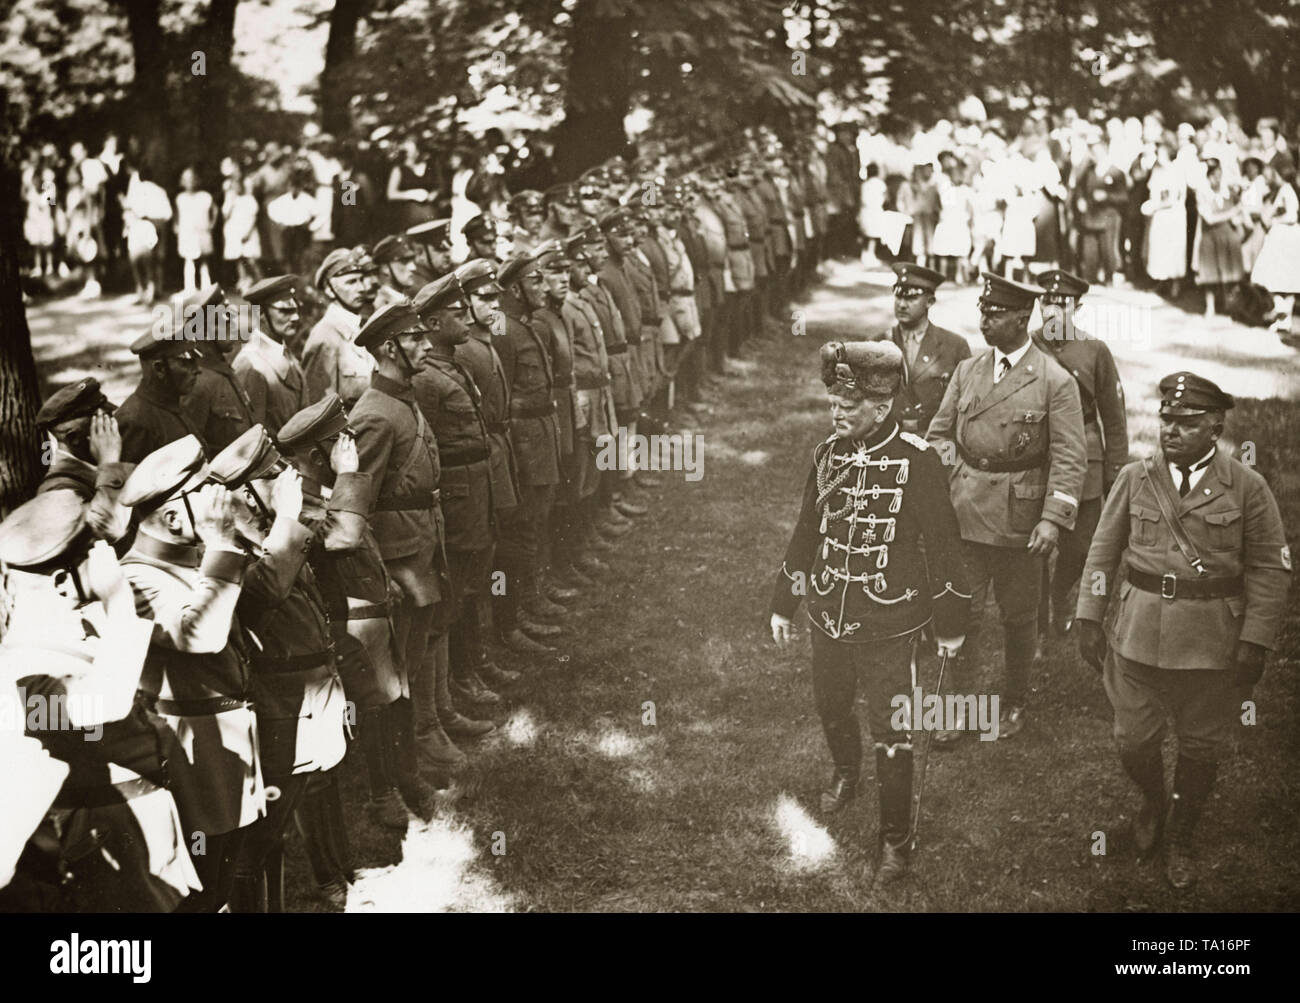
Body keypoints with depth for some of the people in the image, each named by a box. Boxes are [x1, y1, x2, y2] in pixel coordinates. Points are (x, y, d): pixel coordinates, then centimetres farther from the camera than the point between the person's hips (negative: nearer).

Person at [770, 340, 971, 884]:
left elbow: (943, 544, -9)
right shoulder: (827, 453, 0)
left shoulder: (917, 460, -15)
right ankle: (845, 775, 54)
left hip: (890, 628, -5)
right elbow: (806, 532, 10)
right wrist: (783, 605, 15)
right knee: (831, 708, 23)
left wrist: (951, 624, -4)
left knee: (891, 736, 1)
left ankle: (895, 841, 16)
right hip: (829, 617, 5)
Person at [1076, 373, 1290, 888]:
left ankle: (1182, 837, 34)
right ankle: (1153, 802, 42)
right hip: (1138, 636, 2)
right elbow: (1102, 551, 6)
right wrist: (1089, 619, 1)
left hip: (1213, 644, -1)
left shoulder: (1248, 488, -6)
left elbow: (1270, 570, -4)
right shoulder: (1134, 478, 0)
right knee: (1133, 742, 10)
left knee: (1202, 748, 11)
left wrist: (1255, 643, -9)